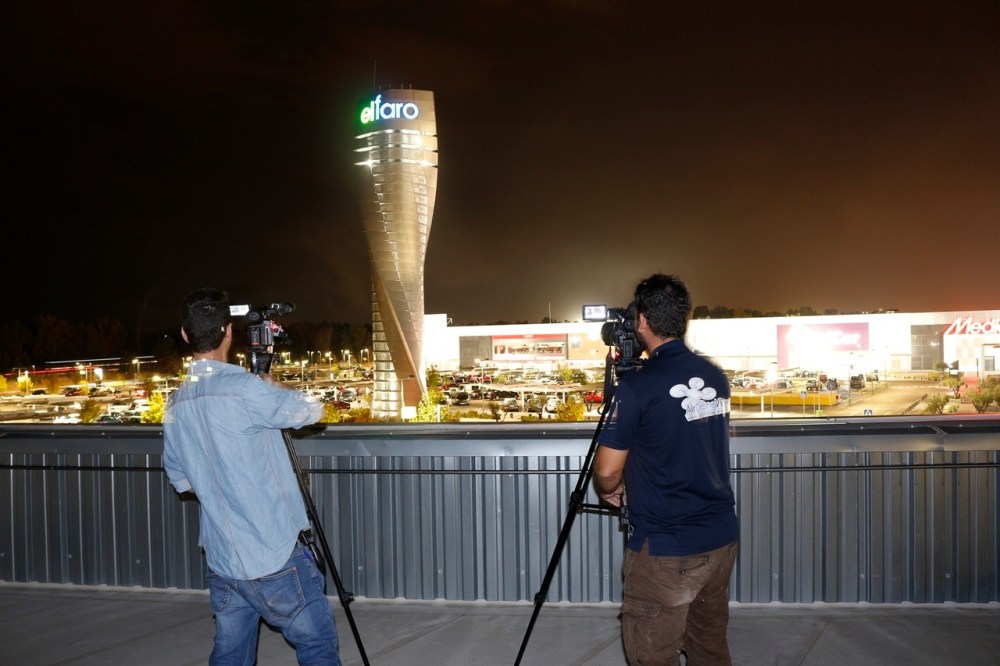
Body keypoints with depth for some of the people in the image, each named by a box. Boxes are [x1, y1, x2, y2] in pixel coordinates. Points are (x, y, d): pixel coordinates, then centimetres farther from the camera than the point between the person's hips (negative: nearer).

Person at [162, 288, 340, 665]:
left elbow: (180, 481, 16)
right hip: (276, 557, -7)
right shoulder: (245, 389, -18)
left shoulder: (175, 407, 5)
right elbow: (312, 411, -5)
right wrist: (273, 388, 11)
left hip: (221, 560, 7)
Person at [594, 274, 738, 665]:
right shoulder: (716, 377, 5)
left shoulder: (637, 386, -16)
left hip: (665, 549, -7)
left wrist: (608, 492, 9)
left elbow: (607, 472, -13)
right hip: (722, 538, 7)